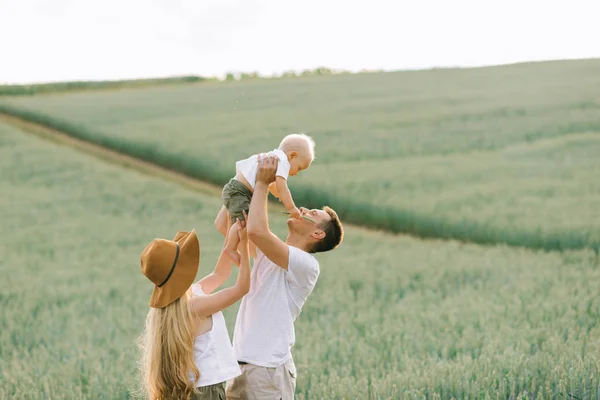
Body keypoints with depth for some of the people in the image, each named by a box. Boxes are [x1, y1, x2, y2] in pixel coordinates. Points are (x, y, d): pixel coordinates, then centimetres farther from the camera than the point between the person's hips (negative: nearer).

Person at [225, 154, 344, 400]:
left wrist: (263, 184, -12)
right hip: (240, 363, 8)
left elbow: (256, 231, -24)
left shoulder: (306, 265, -11)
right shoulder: (271, 253, 14)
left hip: (269, 370, -8)